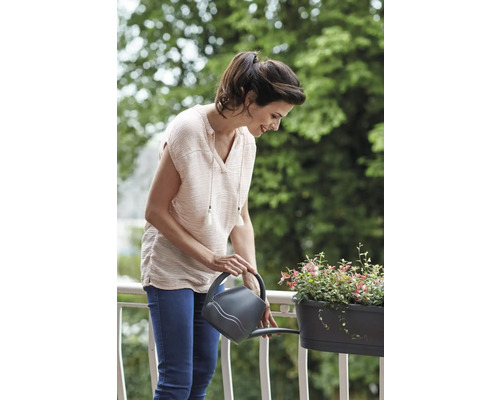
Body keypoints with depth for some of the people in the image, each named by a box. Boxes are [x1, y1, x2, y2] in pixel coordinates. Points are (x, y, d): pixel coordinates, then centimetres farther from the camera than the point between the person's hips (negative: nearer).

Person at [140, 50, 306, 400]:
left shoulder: (246, 140, 0)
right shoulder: (188, 129, -22)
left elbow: (240, 217, 4)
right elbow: (156, 211, -18)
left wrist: (252, 282, -5)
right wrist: (209, 257, -20)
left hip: (212, 273, 7)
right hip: (171, 267, -7)